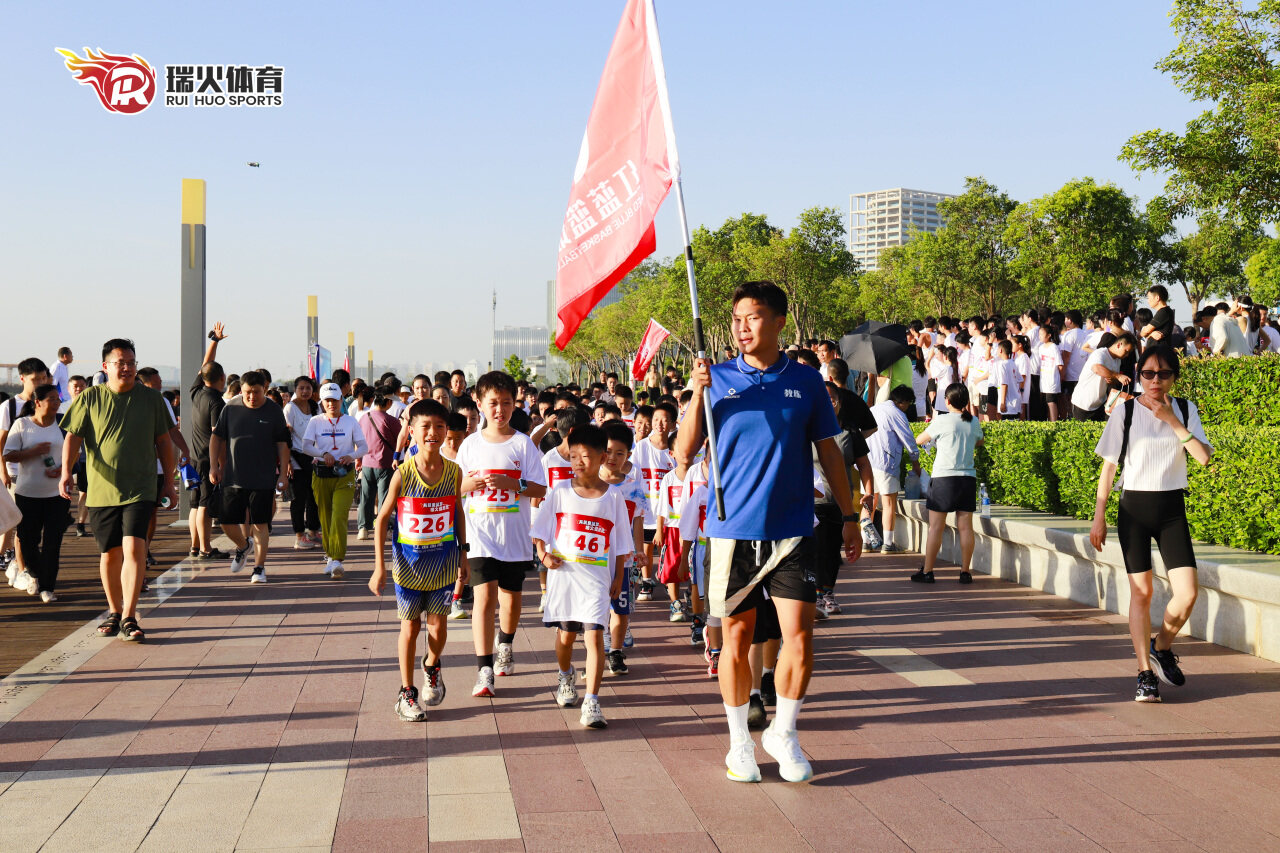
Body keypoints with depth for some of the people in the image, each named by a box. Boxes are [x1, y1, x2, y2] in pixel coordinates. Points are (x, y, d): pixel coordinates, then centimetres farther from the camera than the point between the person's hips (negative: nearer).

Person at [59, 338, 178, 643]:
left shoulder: (151, 398, 4)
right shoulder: (89, 398, 2)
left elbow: (163, 441, 12)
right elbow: (73, 436, -1)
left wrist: (169, 481, 12)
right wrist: (66, 471, -17)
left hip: (140, 489, -1)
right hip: (101, 490, 1)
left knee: (134, 548, -15)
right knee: (109, 554, 10)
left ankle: (129, 618, -14)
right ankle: (114, 612, 29)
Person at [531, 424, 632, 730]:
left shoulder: (613, 497, 0)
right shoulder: (560, 492, 2)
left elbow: (620, 546, 5)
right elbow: (540, 531, 8)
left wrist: (618, 579, 3)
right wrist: (543, 555, -9)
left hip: (597, 576, -1)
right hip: (563, 573, 2)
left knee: (594, 635, -12)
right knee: (565, 634, 13)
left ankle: (591, 703, -10)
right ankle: (565, 676, 44)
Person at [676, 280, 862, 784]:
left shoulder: (806, 381, 3)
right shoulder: (719, 379, 2)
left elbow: (829, 451, 10)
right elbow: (685, 451, -1)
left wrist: (849, 517, 10)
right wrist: (697, 394, -14)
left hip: (791, 529, 0)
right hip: (733, 529, 0)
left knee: (799, 635, -4)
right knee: (737, 637, 7)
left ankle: (783, 734, 18)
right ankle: (739, 741, 23)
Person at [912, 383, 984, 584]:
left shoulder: (942, 421, -7)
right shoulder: (974, 423, 7)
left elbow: (919, 440, 5)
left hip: (943, 477, -4)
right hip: (968, 478, 4)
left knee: (936, 527, 0)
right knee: (965, 527, 5)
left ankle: (927, 571, 3)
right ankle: (965, 571, 9)